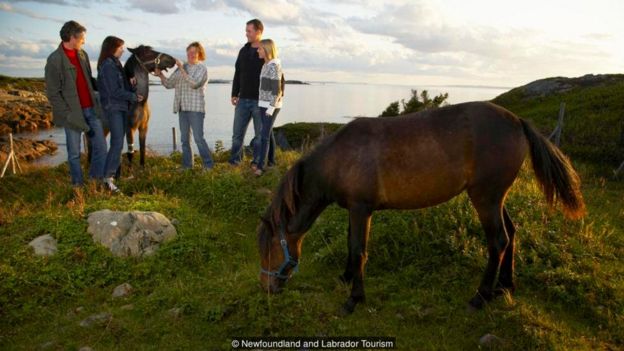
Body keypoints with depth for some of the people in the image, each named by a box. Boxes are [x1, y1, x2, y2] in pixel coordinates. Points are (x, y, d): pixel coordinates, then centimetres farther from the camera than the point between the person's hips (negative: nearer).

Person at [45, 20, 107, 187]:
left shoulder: (83, 54, 8)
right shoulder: (54, 60, -11)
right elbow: (53, 93, -11)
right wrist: (68, 115, -14)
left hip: (91, 109, 6)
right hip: (73, 113, -5)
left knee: (101, 146, 7)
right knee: (74, 153, 7)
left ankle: (97, 177, 24)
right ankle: (78, 184, 21)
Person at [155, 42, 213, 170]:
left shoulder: (202, 68, 0)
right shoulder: (181, 68, 17)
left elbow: (194, 83, -16)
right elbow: (169, 84, 16)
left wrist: (182, 69, -17)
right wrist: (160, 75, -1)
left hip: (195, 108, -6)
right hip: (182, 108, 6)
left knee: (198, 138, -10)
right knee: (184, 139, 8)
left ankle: (208, 165, -3)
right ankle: (186, 165, 16)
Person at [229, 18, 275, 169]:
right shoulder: (243, 51, 11)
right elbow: (237, 74, 15)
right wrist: (234, 94, 10)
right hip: (243, 100, 5)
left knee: (261, 134, 3)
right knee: (237, 132, 6)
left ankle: (257, 162, 13)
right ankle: (234, 161, 14)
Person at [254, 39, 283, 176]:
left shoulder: (274, 66, -12)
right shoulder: (266, 65, 13)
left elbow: (277, 89, -15)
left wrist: (271, 107, -19)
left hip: (271, 106, -9)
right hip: (263, 105, 9)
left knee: (264, 136, -10)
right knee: (267, 135, 9)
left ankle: (260, 166, -8)